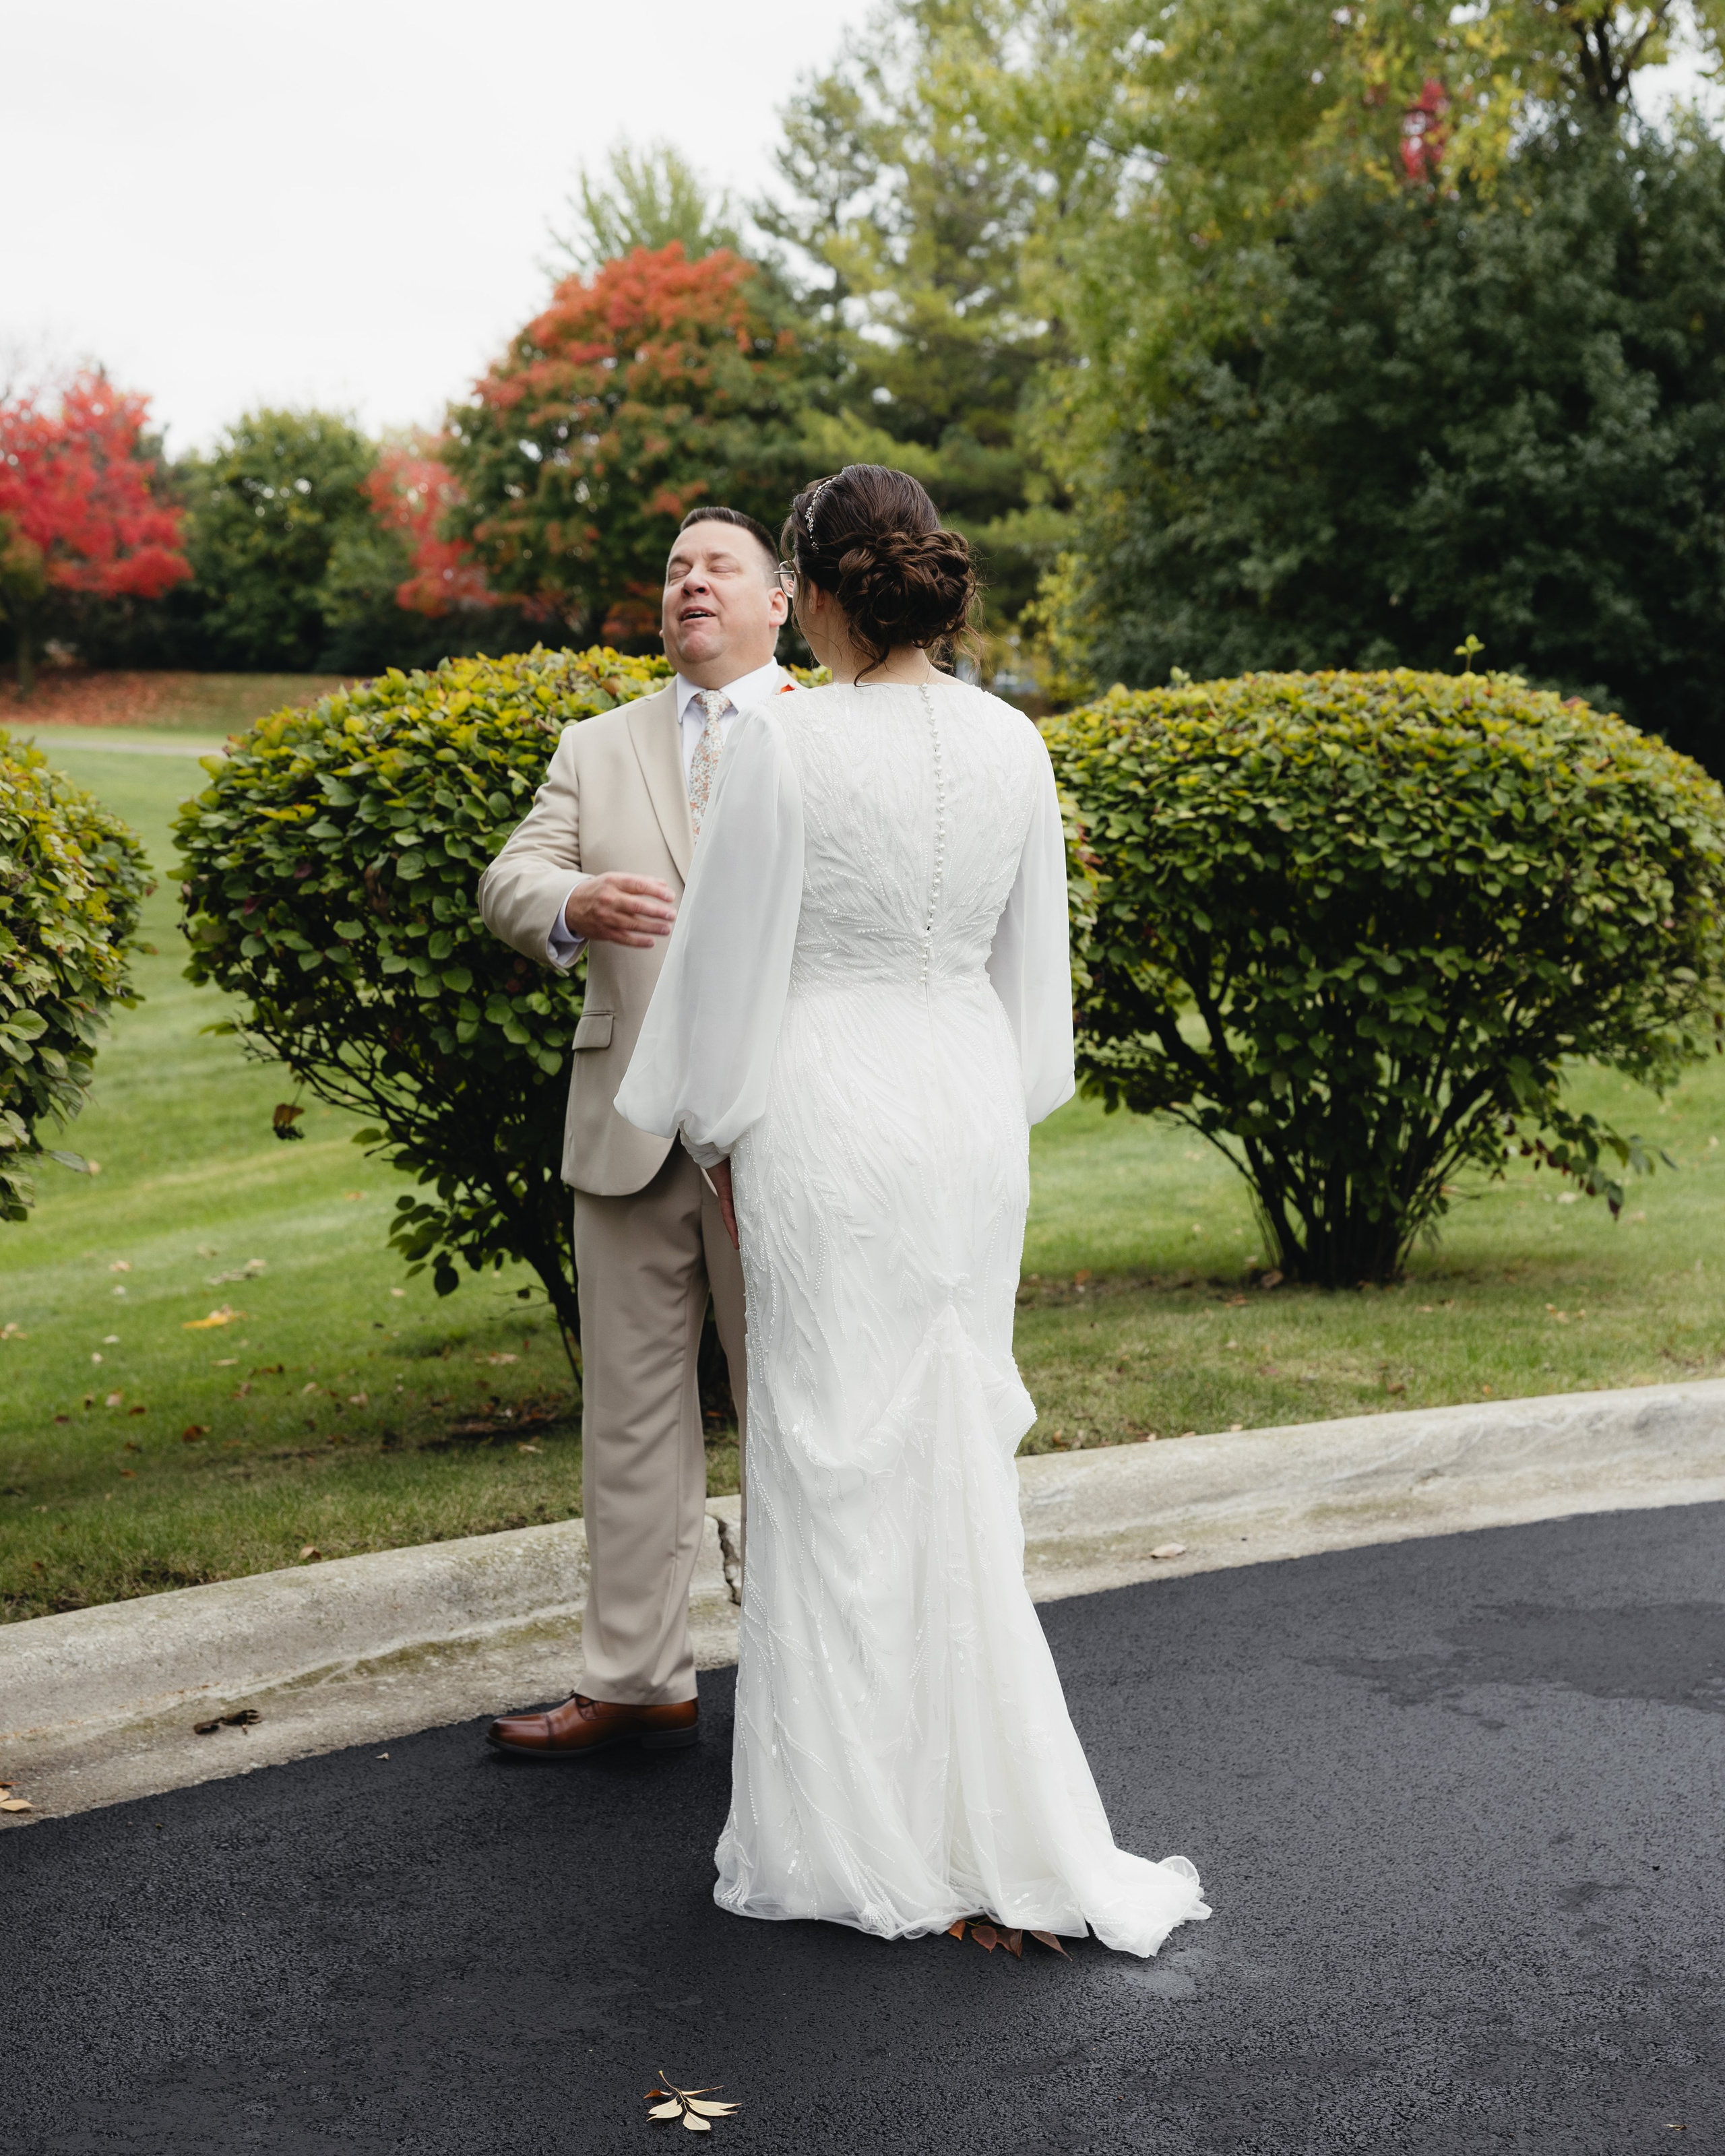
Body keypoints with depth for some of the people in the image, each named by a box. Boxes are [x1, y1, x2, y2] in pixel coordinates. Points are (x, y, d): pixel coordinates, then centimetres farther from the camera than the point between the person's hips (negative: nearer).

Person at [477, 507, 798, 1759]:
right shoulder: (597, 748, 16)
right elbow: (509, 882, 4)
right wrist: (577, 903, -20)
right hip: (631, 1128, 4)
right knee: (633, 1413, 8)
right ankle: (636, 1682, 19)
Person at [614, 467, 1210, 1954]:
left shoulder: (785, 742, -14)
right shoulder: (1013, 744, 2)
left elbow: (735, 953, -9)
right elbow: (1034, 964, 10)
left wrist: (721, 1134, 4)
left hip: (833, 1117, -5)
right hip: (972, 1108, 5)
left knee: (841, 1456, 5)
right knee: (956, 1451, 15)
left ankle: (867, 1832, 16)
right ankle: (987, 1812, 24)